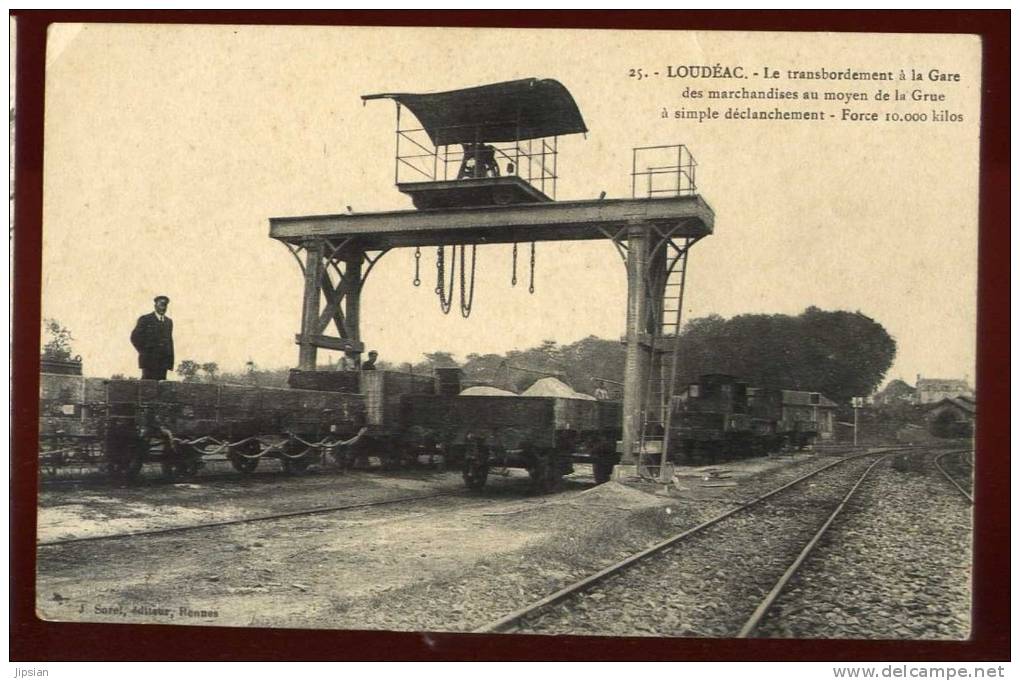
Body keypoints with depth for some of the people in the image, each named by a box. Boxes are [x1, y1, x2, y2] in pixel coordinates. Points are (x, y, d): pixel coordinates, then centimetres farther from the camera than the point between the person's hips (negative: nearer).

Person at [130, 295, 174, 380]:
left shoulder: (169, 321, 17)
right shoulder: (145, 319, 0)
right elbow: (135, 337, -3)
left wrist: (170, 360, 11)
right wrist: (144, 352, -5)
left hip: (163, 361, 4)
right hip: (149, 360, -4)